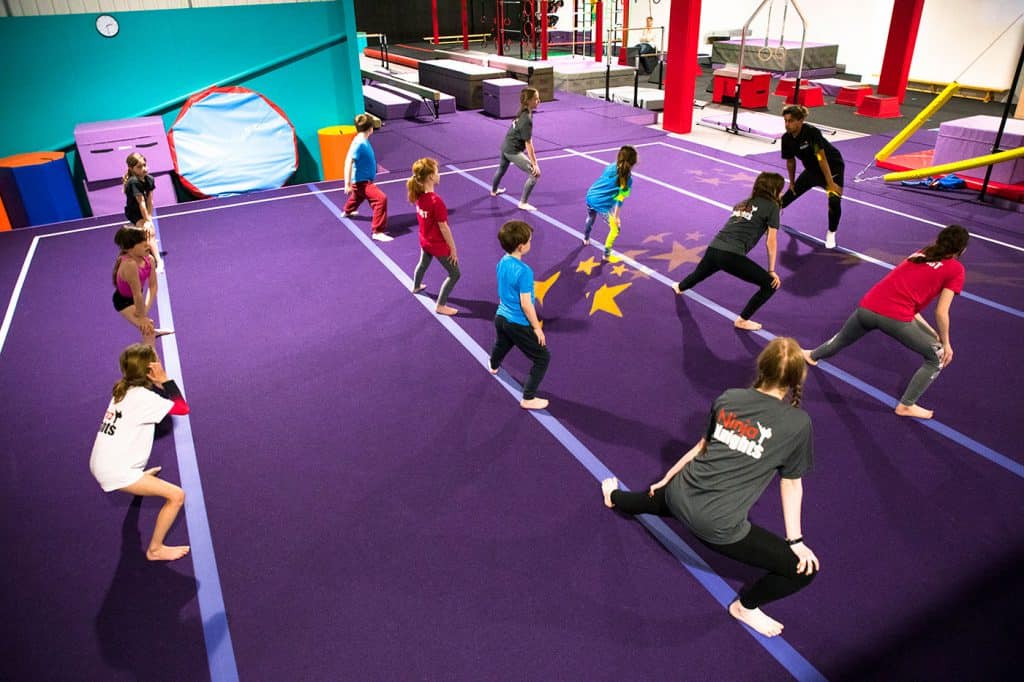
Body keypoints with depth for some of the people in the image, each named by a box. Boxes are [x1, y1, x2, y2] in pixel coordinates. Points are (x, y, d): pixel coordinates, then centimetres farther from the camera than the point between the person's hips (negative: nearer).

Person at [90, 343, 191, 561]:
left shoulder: (123, 389, 4)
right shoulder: (143, 397, -21)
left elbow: (156, 397, 18)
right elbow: (183, 408, -20)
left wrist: (158, 384, 2)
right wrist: (164, 380, -19)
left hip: (99, 464, 10)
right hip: (115, 472, -10)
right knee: (177, 496, -14)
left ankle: (138, 482, 69)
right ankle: (155, 550, 0)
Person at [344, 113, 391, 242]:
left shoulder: (362, 141, 1)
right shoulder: (359, 143, -27)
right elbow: (348, 162, -31)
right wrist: (347, 184, -33)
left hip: (363, 179, 11)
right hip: (362, 181, -11)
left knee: (358, 196, 39)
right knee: (381, 199, -26)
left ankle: (348, 211, 71)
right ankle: (377, 231, -25)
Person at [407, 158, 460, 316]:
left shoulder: (418, 194, -11)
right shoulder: (436, 201, -34)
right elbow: (443, 227, -26)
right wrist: (453, 249, -15)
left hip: (425, 240, 8)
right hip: (438, 244, -8)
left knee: (423, 263, 36)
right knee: (454, 274, 9)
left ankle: (416, 287, 62)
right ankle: (441, 306, 15)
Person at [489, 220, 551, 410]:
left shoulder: (502, 262, -3)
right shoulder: (524, 271, -28)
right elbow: (526, 304, -24)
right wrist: (537, 327, -14)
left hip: (501, 317, 9)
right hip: (519, 325, -8)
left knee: (502, 344, 38)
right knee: (543, 358, 5)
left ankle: (494, 366, 69)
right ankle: (528, 399, 8)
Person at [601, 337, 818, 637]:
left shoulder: (728, 398, 3)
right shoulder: (798, 423, -10)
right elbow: (791, 483, -1)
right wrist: (795, 540, 10)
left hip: (681, 496, 6)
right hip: (718, 526, -6)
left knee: (661, 499, 42)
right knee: (805, 569, 9)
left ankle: (615, 498, 69)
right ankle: (745, 606, 31)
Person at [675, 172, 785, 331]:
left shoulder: (743, 203, 24)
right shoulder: (772, 206, 5)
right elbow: (771, 242, 3)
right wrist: (772, 270, 8)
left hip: (713, 249, 8)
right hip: (731, 255, -8)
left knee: (699, 274, 38)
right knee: (771, 284, 2)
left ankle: (680, 287, 67)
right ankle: (742, 320, 8)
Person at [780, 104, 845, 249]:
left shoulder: (812, 132, -31)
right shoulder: (786, 139, -13)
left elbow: (821, 158, -31)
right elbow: (790, 161, 3)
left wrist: (830, 183, -29)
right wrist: (792, 182, 12)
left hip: (832, 167, -6)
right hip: (811, 169, 6)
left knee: (834, 200, -26)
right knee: (791, 194, 15)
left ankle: (831, 233, -2)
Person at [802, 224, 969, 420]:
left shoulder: (919, 255, 24)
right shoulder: (956, 269, 6)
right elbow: (941, 312, 1)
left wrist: (932, 332, 27)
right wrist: (946, 342, 15)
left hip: (867, 307, 6)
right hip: (895, 317, -6)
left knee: (842, 339, 34)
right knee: (937, 357, 16)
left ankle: (812, 355, 60)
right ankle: (906, 405, 19)